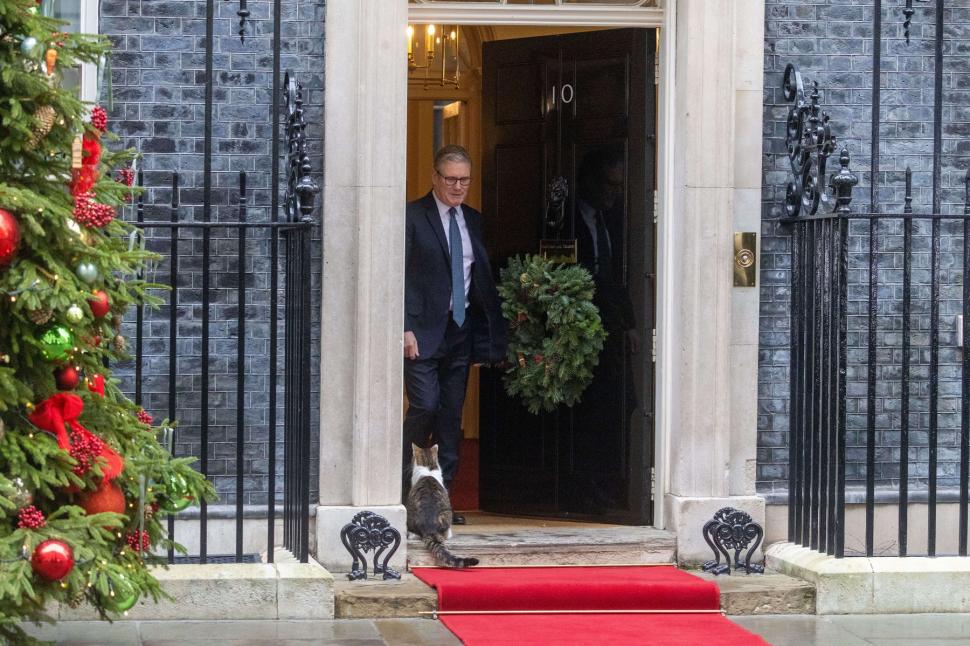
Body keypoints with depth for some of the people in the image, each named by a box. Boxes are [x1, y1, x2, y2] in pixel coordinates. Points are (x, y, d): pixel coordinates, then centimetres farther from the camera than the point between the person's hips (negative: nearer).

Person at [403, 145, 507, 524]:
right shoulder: (412, 217, -4)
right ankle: (405, 489, 3)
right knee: (425, 406, -14)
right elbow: (399, 276, -8)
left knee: (452, 417, 6)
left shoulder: (473, 220, 14)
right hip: (424, 331, -6)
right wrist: (405, 328, -16)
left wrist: (490, 333, 7)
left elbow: (483, 278, 15)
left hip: (461, 331, 6)